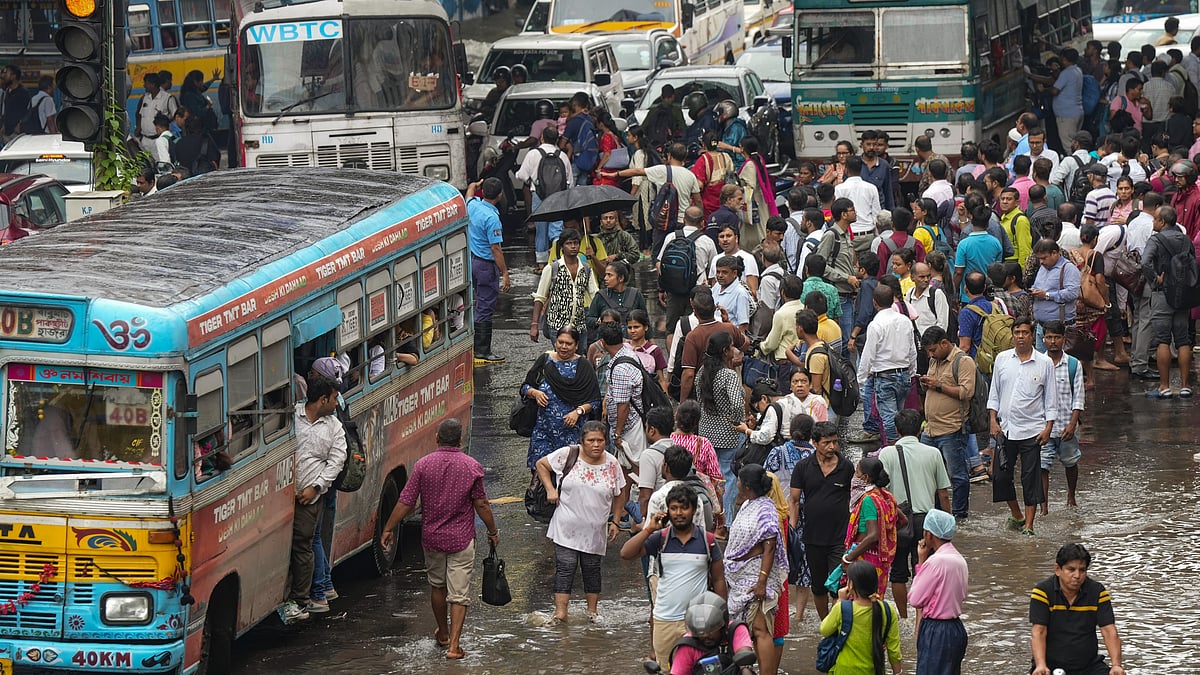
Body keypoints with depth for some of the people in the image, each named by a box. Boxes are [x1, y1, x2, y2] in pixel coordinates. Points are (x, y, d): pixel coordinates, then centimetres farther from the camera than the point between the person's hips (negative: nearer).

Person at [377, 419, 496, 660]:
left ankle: (443, 634, 36)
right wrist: (492, 531, 10)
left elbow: (406, 502, -6)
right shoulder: (471, 466, -8)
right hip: (461, 538, -2)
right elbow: (481, 504, -5)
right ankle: (454, 645, -8)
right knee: (459, 593, 0)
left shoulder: (423, 465, -6)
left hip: (432, 537, 2)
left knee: (437, 585, 22)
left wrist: (388, 529, 3)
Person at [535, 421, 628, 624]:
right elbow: (541, 464, 4)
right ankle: (560, 612, -4)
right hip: (567, 527, -2)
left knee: (592, 569, 11)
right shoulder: (567, 455, -10)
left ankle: (592, 610, 25)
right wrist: (550, 489, -6)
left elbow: (620, 494, 11)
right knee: (565, 568, -6)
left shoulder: (611, 464, -2)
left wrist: (615, 522, 8)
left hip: (595, 530, 2)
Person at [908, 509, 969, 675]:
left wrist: (921, 561, -5)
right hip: (956, 628, 9)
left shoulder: (936, 561, -19)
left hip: (936, 632, -9)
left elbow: (915, 599, -13)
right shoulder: (959, 559, 8)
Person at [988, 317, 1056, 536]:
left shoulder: (1044, 363, -2)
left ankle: (1029, 524, 5)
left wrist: (1048, 428, -5)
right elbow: (994, 393, 11)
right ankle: (1016, 516, 24)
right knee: (1000, 475, 4)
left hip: (1032, 429, -3)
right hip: (1006, 428, 3)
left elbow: (1051, 399, 2)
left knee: (1031, 477, -2)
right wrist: (993, 421, 3)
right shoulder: (1002, 359, 5)